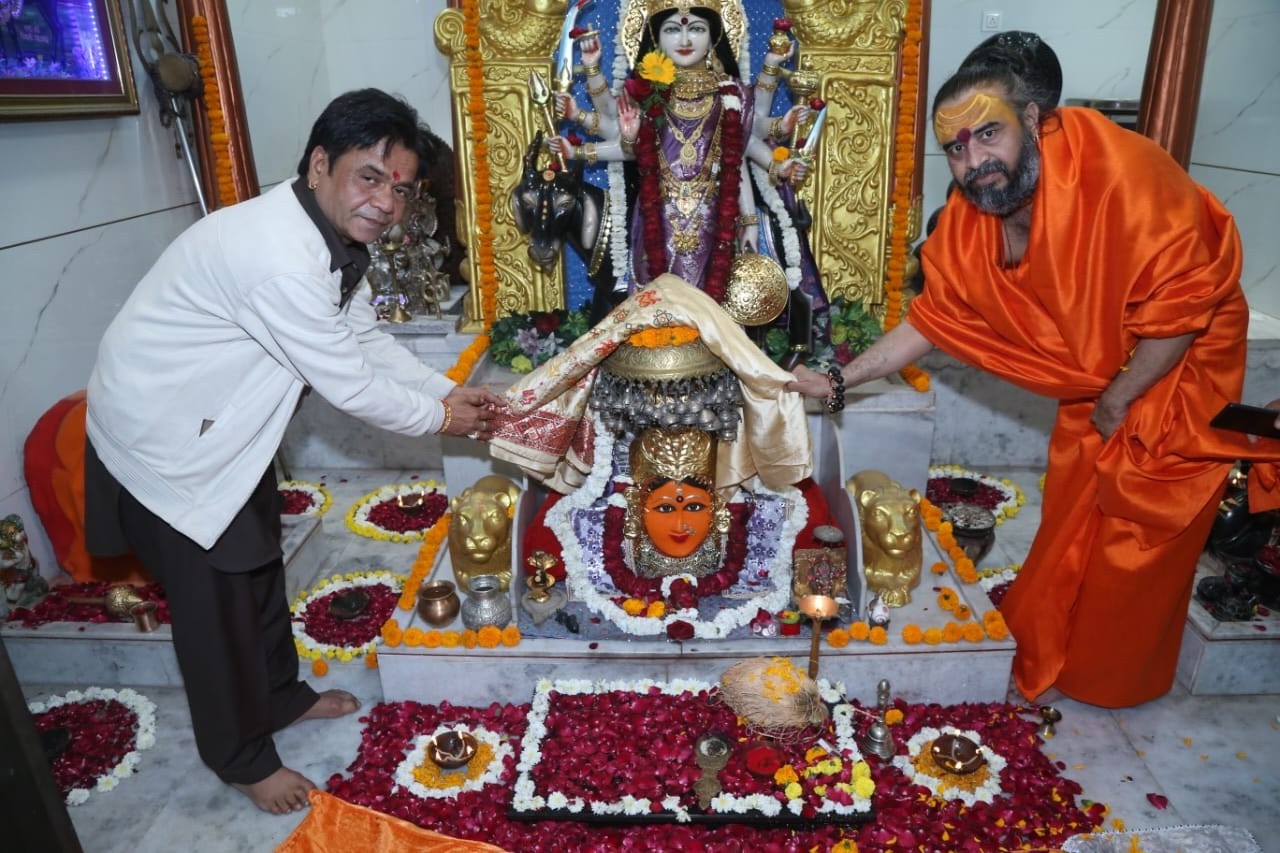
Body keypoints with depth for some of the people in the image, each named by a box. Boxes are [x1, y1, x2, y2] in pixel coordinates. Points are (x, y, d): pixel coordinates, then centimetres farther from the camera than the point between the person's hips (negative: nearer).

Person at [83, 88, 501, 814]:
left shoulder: (333, 237, -3)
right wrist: (438, 419, -13)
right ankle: (242, 755, 27)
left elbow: (367, 340, 6)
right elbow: (349, 384, -29)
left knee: (259, 563, 21)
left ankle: (281, 694, 44)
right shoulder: (279, 256, -34)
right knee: (216, 598, 5)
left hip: (226, 427, 9)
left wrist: (451, 391, -1)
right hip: (163, 438, -9)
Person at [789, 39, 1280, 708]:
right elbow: (932, 319, -5)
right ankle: (1044, 654, 39)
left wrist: (1117, 403, -17)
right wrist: (837, 383, -9)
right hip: (1093, 379, 6)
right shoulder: (969, 219, -14)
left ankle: (1113, 681, 30)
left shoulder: (1121, 171, -34)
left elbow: (1182, 303, -27)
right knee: (1071, 523, 17)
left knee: (1137, 540, 6)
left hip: (1179, 366, -5)